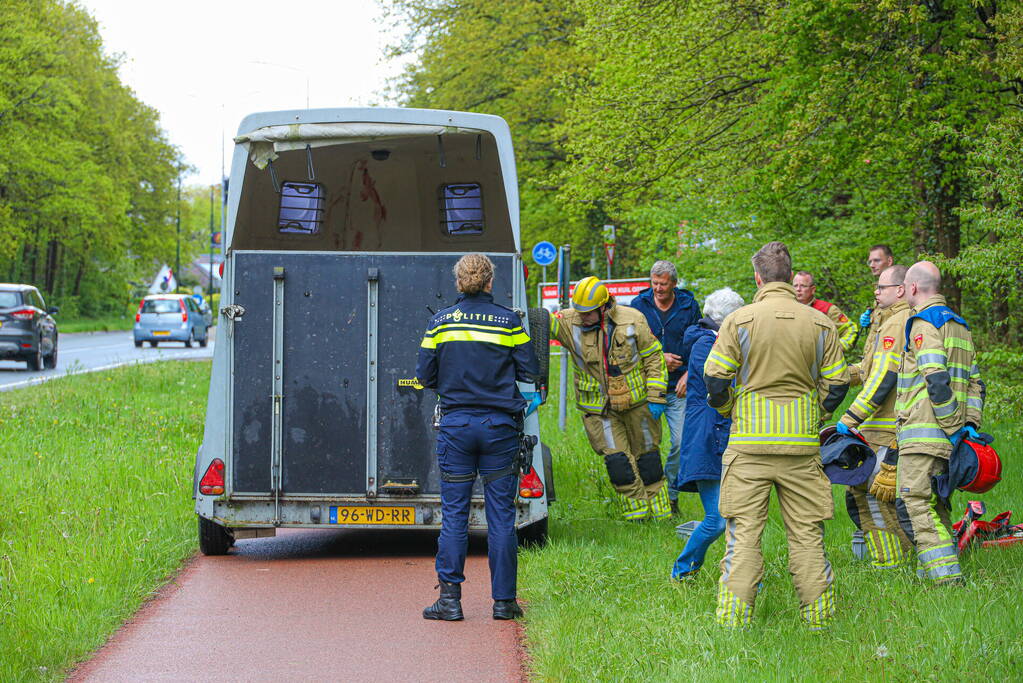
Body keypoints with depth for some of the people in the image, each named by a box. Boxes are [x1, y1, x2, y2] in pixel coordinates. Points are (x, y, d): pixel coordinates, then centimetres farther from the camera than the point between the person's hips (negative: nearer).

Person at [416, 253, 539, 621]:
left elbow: (425, 376, 4)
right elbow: (530, 372, -1)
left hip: (455, 424, 0)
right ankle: (503, 600, 6)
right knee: (501, 514, 4)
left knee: (453, 513, 4)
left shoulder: (440, 322, 1)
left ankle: (449, 598, 0)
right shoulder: (508, 321, -2)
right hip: (499, 425, 0)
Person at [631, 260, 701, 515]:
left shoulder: (688, 305, 4)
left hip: (679, 388, 0)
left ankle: (671, 495, 10)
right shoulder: (639, 305, 3)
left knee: (681, 442, -4)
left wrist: (689, 374, -3)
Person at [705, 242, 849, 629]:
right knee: (807, 532, 8)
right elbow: (837, 386, 6)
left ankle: (735, 615, 1)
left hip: (749, 442, -2)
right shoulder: (820, 324, 3)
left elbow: (715, 381, -5)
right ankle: (817, 613, 12)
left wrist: (727, 409, 16)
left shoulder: (739, 321, -5)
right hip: (802, 445, 2)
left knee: (744, 531, 3)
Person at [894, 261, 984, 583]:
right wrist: (970, 424, 13)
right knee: (936, 506, 15)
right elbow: (974, 381, 19)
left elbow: (937, 380, -19)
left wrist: (954, 426, -16)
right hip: (948, 436, 9)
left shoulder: (923, 323, -10)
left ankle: (947, 578, -18)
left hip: (925, 432, -9)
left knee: (914, 506, -10)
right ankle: (941, 574, 16)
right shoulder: (958, 324, 20)